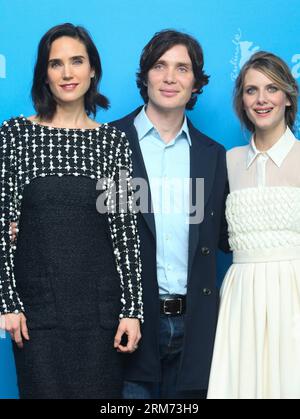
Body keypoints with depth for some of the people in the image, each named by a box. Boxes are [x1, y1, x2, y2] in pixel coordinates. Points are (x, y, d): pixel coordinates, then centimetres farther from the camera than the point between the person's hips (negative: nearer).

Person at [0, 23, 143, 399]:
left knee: (100, 390, 6)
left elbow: (125, 230, 2)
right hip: (36, 304, -1)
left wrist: (132, 309, -3)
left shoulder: (113, 141, 4)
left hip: (100, 304, 1)